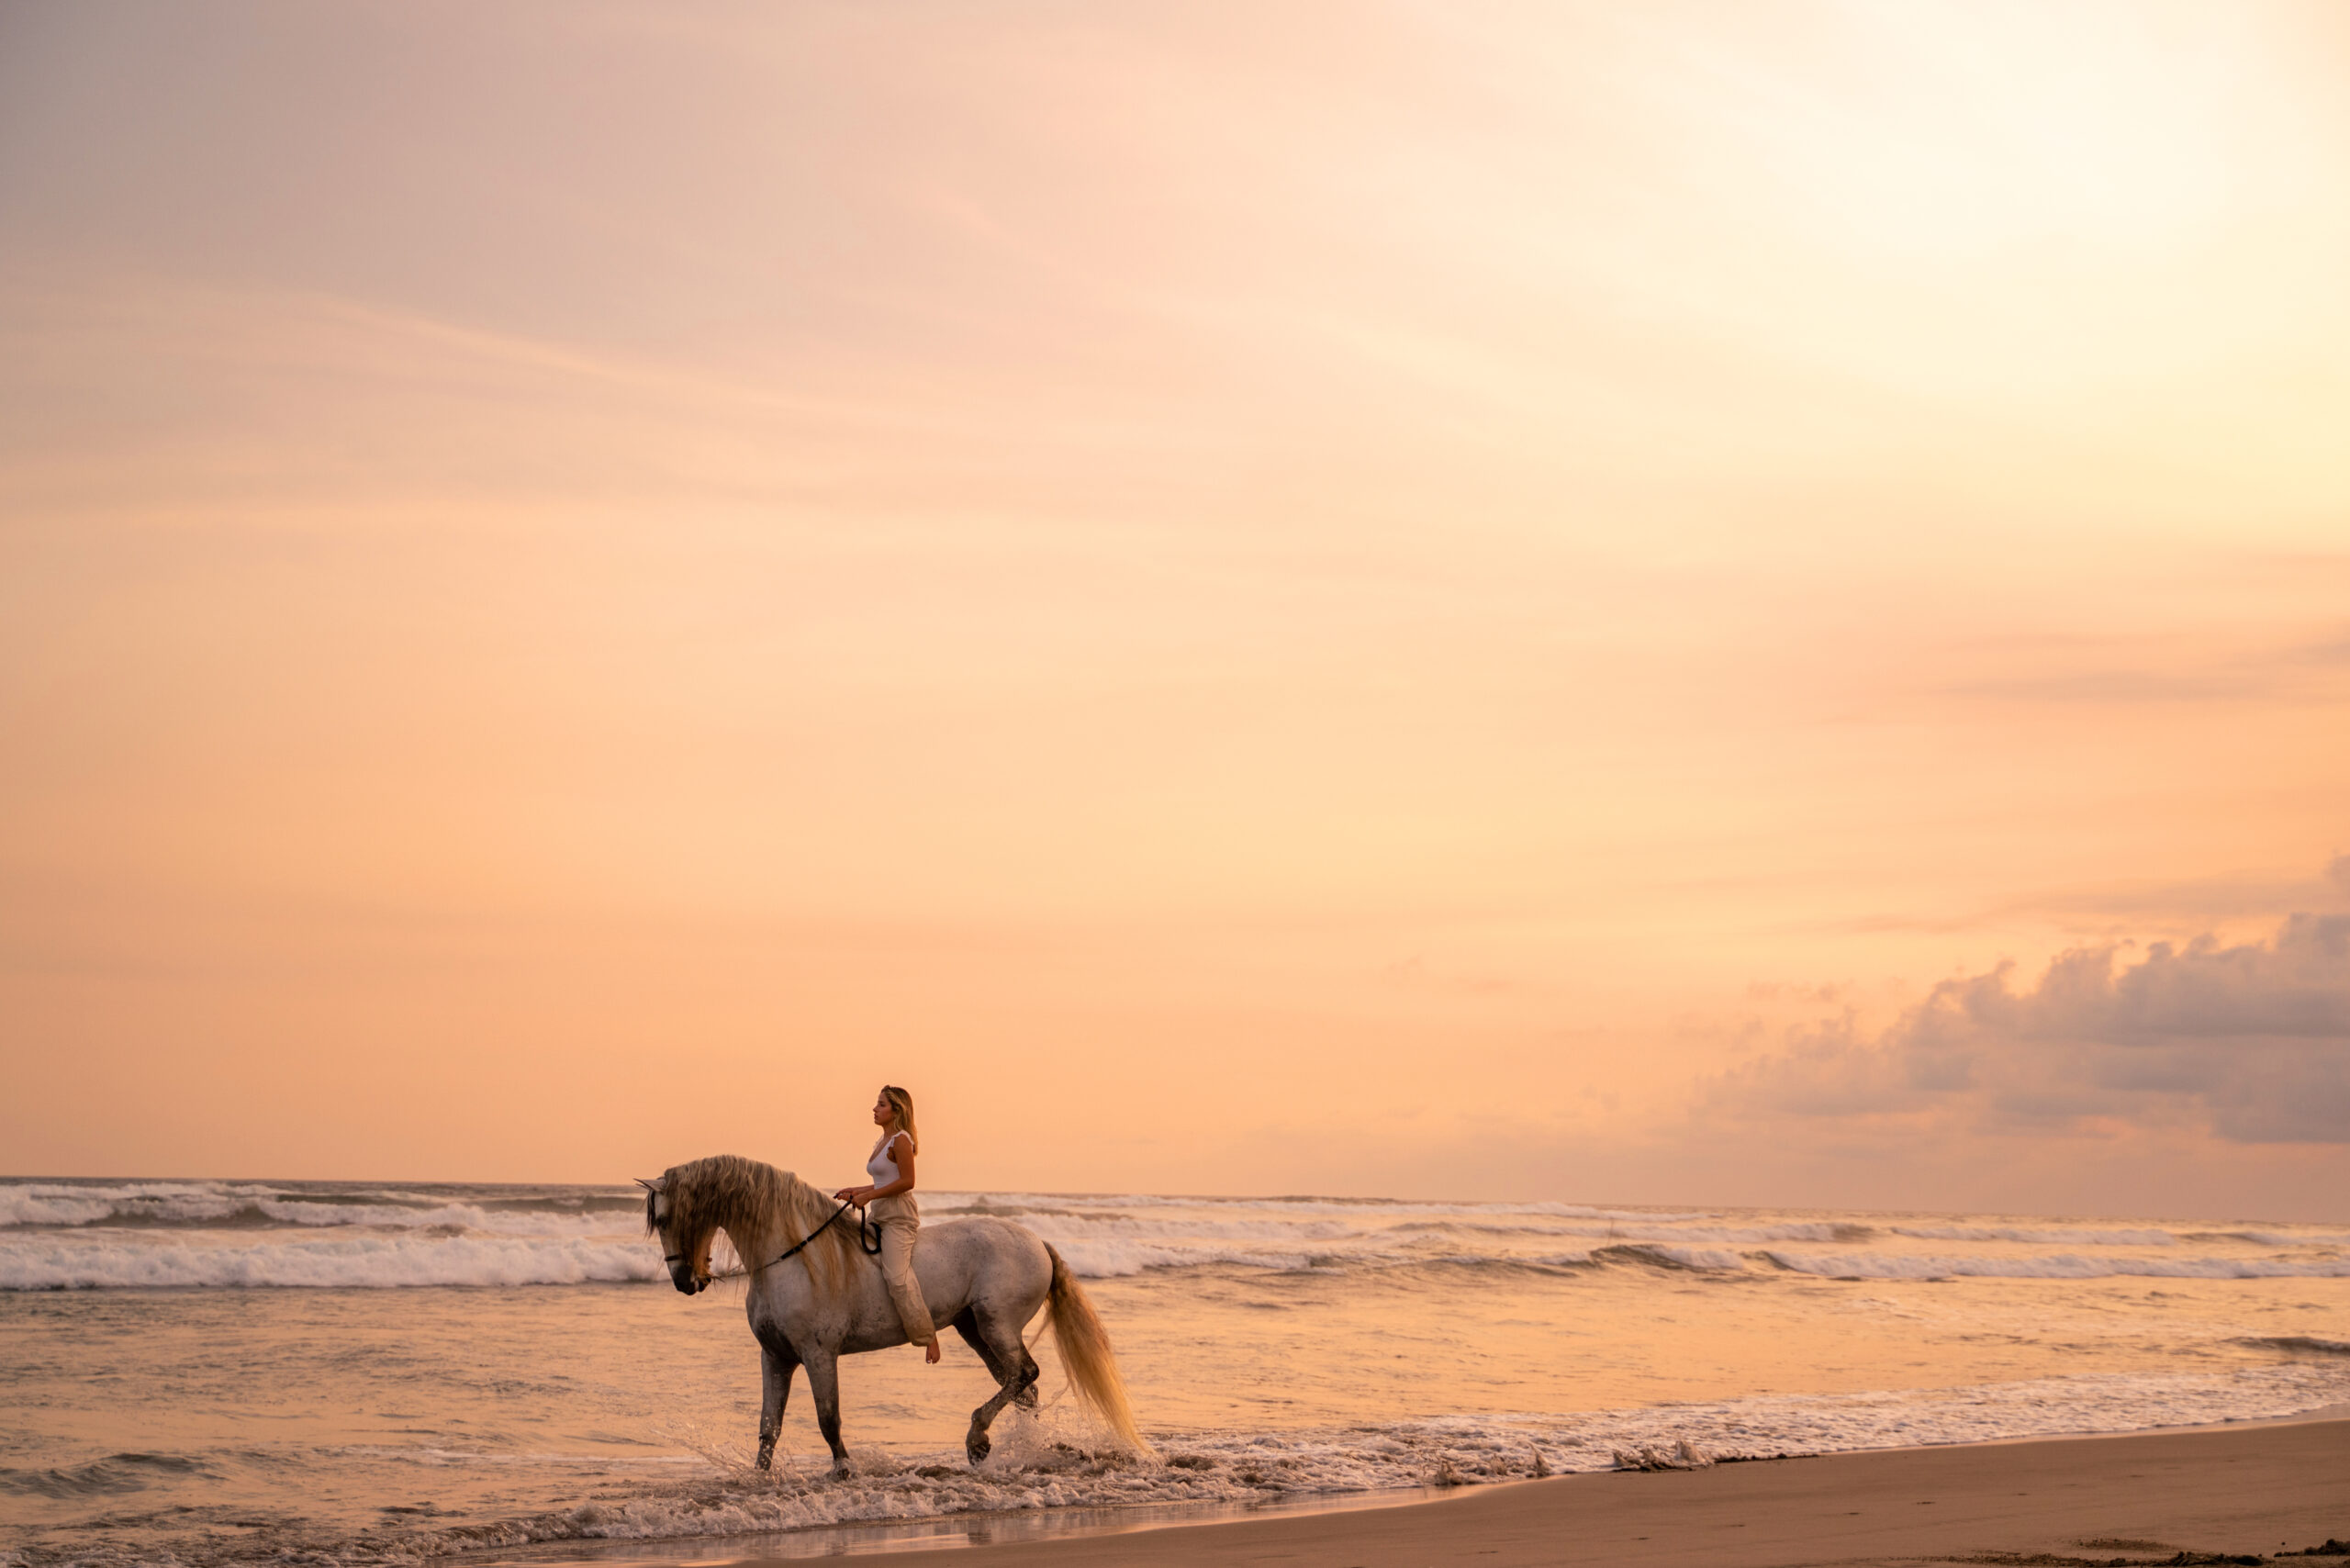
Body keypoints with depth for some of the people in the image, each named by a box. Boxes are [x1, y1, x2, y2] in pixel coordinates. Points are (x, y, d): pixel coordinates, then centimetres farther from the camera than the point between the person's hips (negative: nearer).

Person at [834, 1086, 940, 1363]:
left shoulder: (901, 1140, -11)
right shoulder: (883, 1142, 18)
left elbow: (907, 1181, -19)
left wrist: (869, 1196, -17)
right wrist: (856, 1192, 14)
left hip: (898, 1218, -11)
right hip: (878, 1216, 11)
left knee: (896, 1275, -24)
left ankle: (928, 1336, -21)